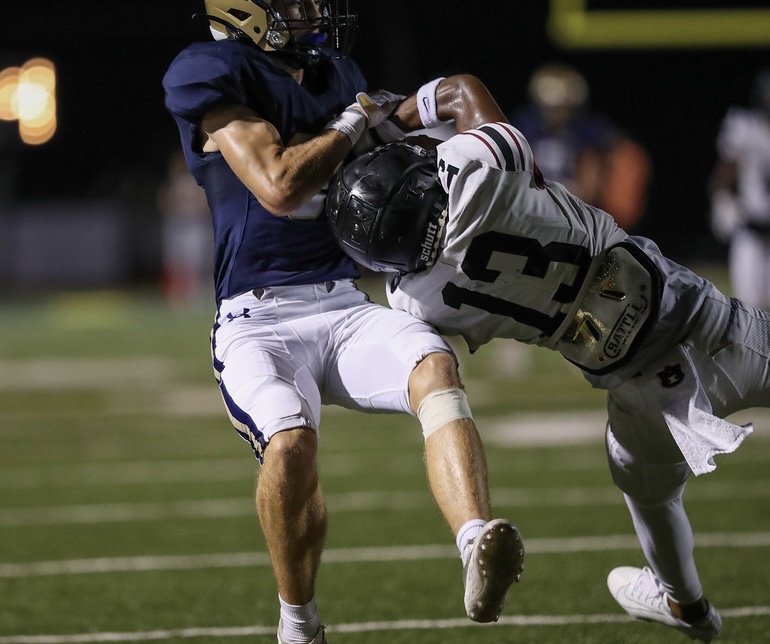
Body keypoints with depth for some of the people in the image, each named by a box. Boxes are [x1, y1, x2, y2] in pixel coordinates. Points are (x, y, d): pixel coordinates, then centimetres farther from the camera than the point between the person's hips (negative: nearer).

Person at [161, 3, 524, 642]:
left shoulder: (334, 74, 15)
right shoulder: (212, 75, -6)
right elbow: (279, 188, -15)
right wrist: (357, 119, -4)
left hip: (345, 307, 5)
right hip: (259, 320, -5)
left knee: (436, 370, -27)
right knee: (291, 445, -31)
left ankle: (480, 554, -49)